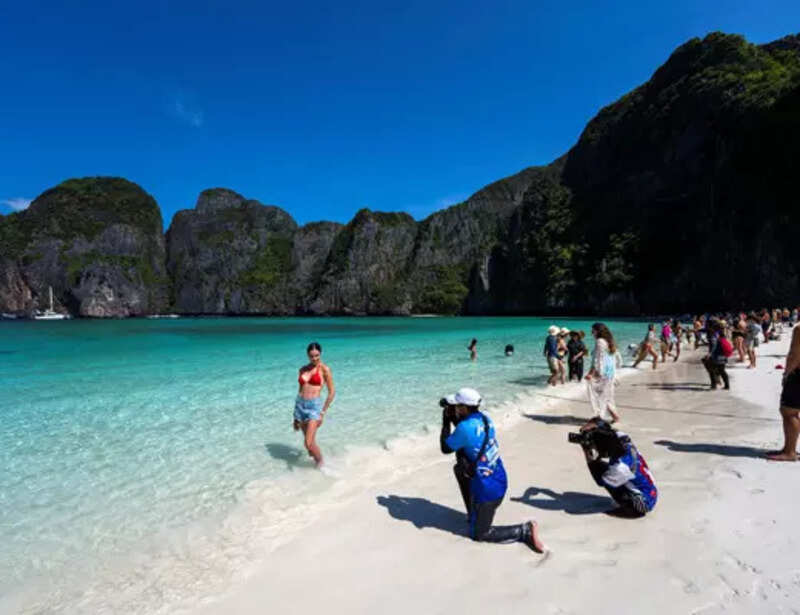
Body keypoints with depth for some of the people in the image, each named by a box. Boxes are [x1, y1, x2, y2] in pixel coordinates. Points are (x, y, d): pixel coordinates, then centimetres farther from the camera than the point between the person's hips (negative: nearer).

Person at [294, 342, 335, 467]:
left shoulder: (325, 369, -4)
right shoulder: (303, 369, 10)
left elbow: (332, 392, -3)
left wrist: (323, 412, -8)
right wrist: (296, 416, 17)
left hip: (314, 405, -5)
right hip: (300, 405, 5)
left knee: (309, 444, -10)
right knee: (310, 442, 12)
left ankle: (321, 464, 15)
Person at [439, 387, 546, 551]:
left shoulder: (465, 427, -24)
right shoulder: (483, 417, 0)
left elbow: (445, 448, -8)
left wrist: (446, 422, 1)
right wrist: (453, 418, 8)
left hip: (487, 489, -8)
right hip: (499, 480, 8)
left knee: (478, 534, 8)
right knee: (460, 468, 26)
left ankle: (525, 531, -1)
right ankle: (474, 514, 31)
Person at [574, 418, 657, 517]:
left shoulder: (621, 467, -31)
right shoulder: (625, 442, -14)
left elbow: (600, 480, -15)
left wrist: (590, 458, -15)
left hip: (643, 504, -8)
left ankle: (630, 509, -2)